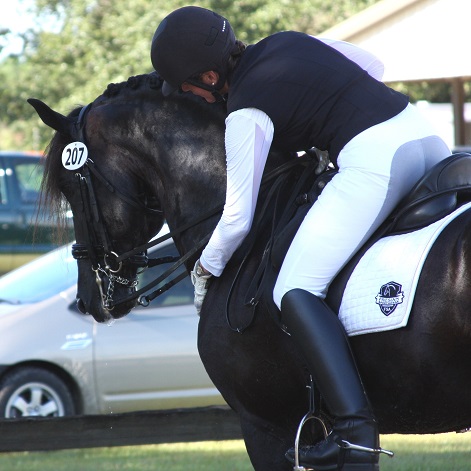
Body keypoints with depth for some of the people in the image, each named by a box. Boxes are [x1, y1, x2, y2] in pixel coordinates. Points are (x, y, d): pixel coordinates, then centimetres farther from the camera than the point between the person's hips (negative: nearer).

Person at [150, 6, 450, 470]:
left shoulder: (246, 115, -4)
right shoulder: (289, 41, 16)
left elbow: (236, 219, 0)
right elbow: (372, 66, 30)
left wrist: (204, 270, 18)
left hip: (372, 161, -9)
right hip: (424, 132, 9)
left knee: (295, 293, -11)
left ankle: (355, 434, -25)